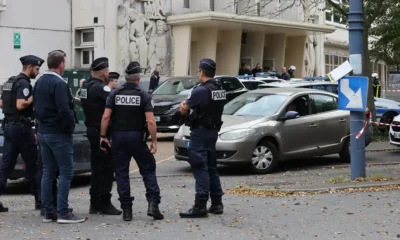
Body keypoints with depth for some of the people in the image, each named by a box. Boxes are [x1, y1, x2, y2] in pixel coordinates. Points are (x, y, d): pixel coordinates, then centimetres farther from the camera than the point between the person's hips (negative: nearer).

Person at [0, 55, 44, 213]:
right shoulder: (24, 83, -14)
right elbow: (20, 105, -25)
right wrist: (34, 96, -13)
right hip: (21, 126, -9)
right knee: (32, 165, 2)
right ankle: (40, 200, 9)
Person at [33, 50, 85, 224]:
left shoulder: (39, 82, 11)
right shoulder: (59, 84, -17)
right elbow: (64, 110, -24)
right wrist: (71, 126, -11)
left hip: (43, 132, 9)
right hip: (59, 133, -9)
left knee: (48, 172, 11)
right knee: (66, 172, -4)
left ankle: (48, 212, 13)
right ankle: (63, 213, -6)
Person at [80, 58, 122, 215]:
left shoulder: (86, 86, 10)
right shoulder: (101, 88, -18)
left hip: (92, 130, 9)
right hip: (102, 132, -9)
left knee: (96, 167, 14)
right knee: (106, 168, -3)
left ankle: (94, 203, 19)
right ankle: (104, 203, 0)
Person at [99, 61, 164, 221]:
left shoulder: (115, 94, 2)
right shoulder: (144, 95, -4)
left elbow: (106, 117, -5)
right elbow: (150, 121, -12)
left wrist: (103, 136, 2)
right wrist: (154, 141, -7)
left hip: (118, 137, 2)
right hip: (137, 137, -2)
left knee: (121, 173, 7)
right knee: (148, 170, 8)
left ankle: (126, 210, 7)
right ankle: (153, 204, -5)